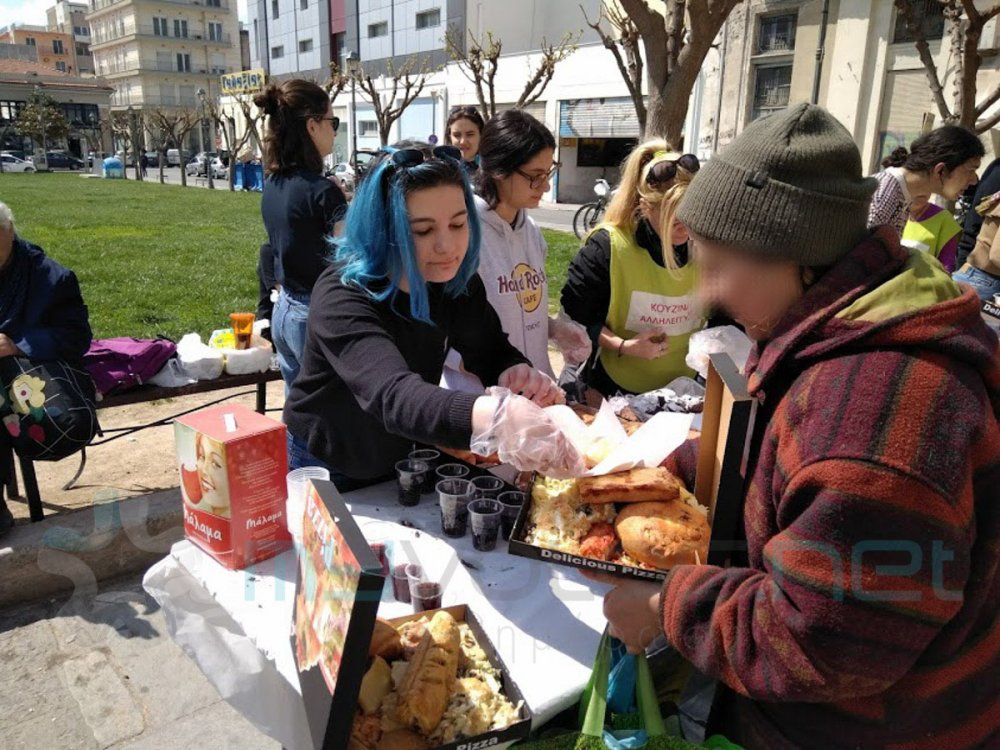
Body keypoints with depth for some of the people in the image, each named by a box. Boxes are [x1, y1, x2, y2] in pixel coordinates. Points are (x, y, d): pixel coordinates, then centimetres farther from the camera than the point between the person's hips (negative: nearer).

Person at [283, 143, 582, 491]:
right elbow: (392, 395, -48)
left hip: (402, 464, 5)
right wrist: (492, 416, -67)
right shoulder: (342, 296, -32)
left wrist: (518, 373, -28)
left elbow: (491, 351, -3)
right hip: (326, 473, -5)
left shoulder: (457, 282, -13)